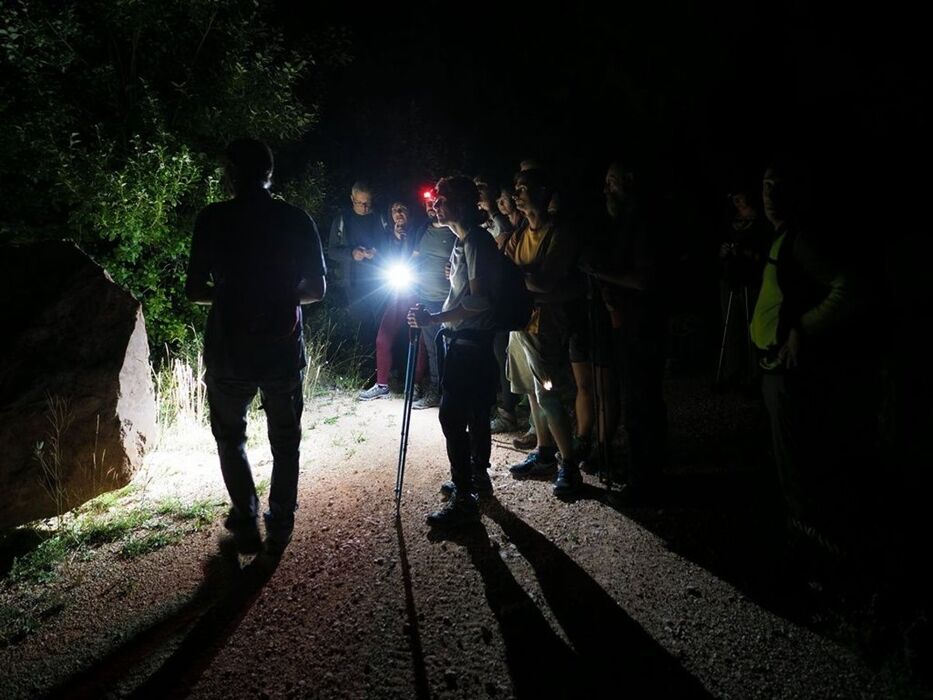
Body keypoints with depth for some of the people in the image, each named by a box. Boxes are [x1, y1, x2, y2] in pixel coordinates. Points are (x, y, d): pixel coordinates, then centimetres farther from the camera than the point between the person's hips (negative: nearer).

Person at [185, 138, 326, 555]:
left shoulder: (212, 220, -8)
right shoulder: (297, 220, -3)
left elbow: (194, 290, -6)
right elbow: (316, 290, 0)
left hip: (230, 352, -1)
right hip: (284, 351, 1)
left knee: (230, 436, 20)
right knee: (285, 442, 17)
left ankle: (246, 525, 20)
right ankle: (279, 529, 22)